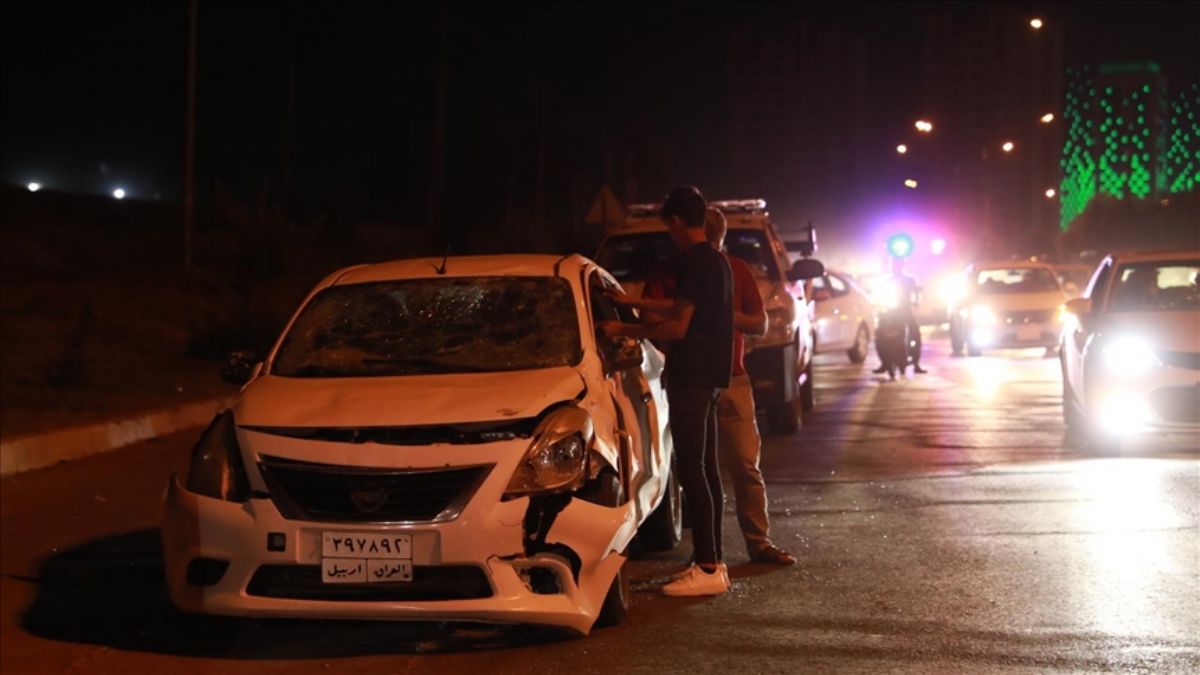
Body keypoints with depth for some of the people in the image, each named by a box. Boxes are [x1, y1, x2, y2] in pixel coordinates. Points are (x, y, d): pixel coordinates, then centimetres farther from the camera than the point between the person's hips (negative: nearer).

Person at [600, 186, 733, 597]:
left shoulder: (695, 262, -15)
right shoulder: (717, 261, 16)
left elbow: (677, 327, -19)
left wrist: (623, 331, -11)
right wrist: (631, 302, 36)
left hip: (692, 376, -10)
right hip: (710, 375, 10)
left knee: (691, 469, -9)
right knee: (705, 469, 12)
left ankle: (708, 569, -10)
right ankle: (712, 563, 17)